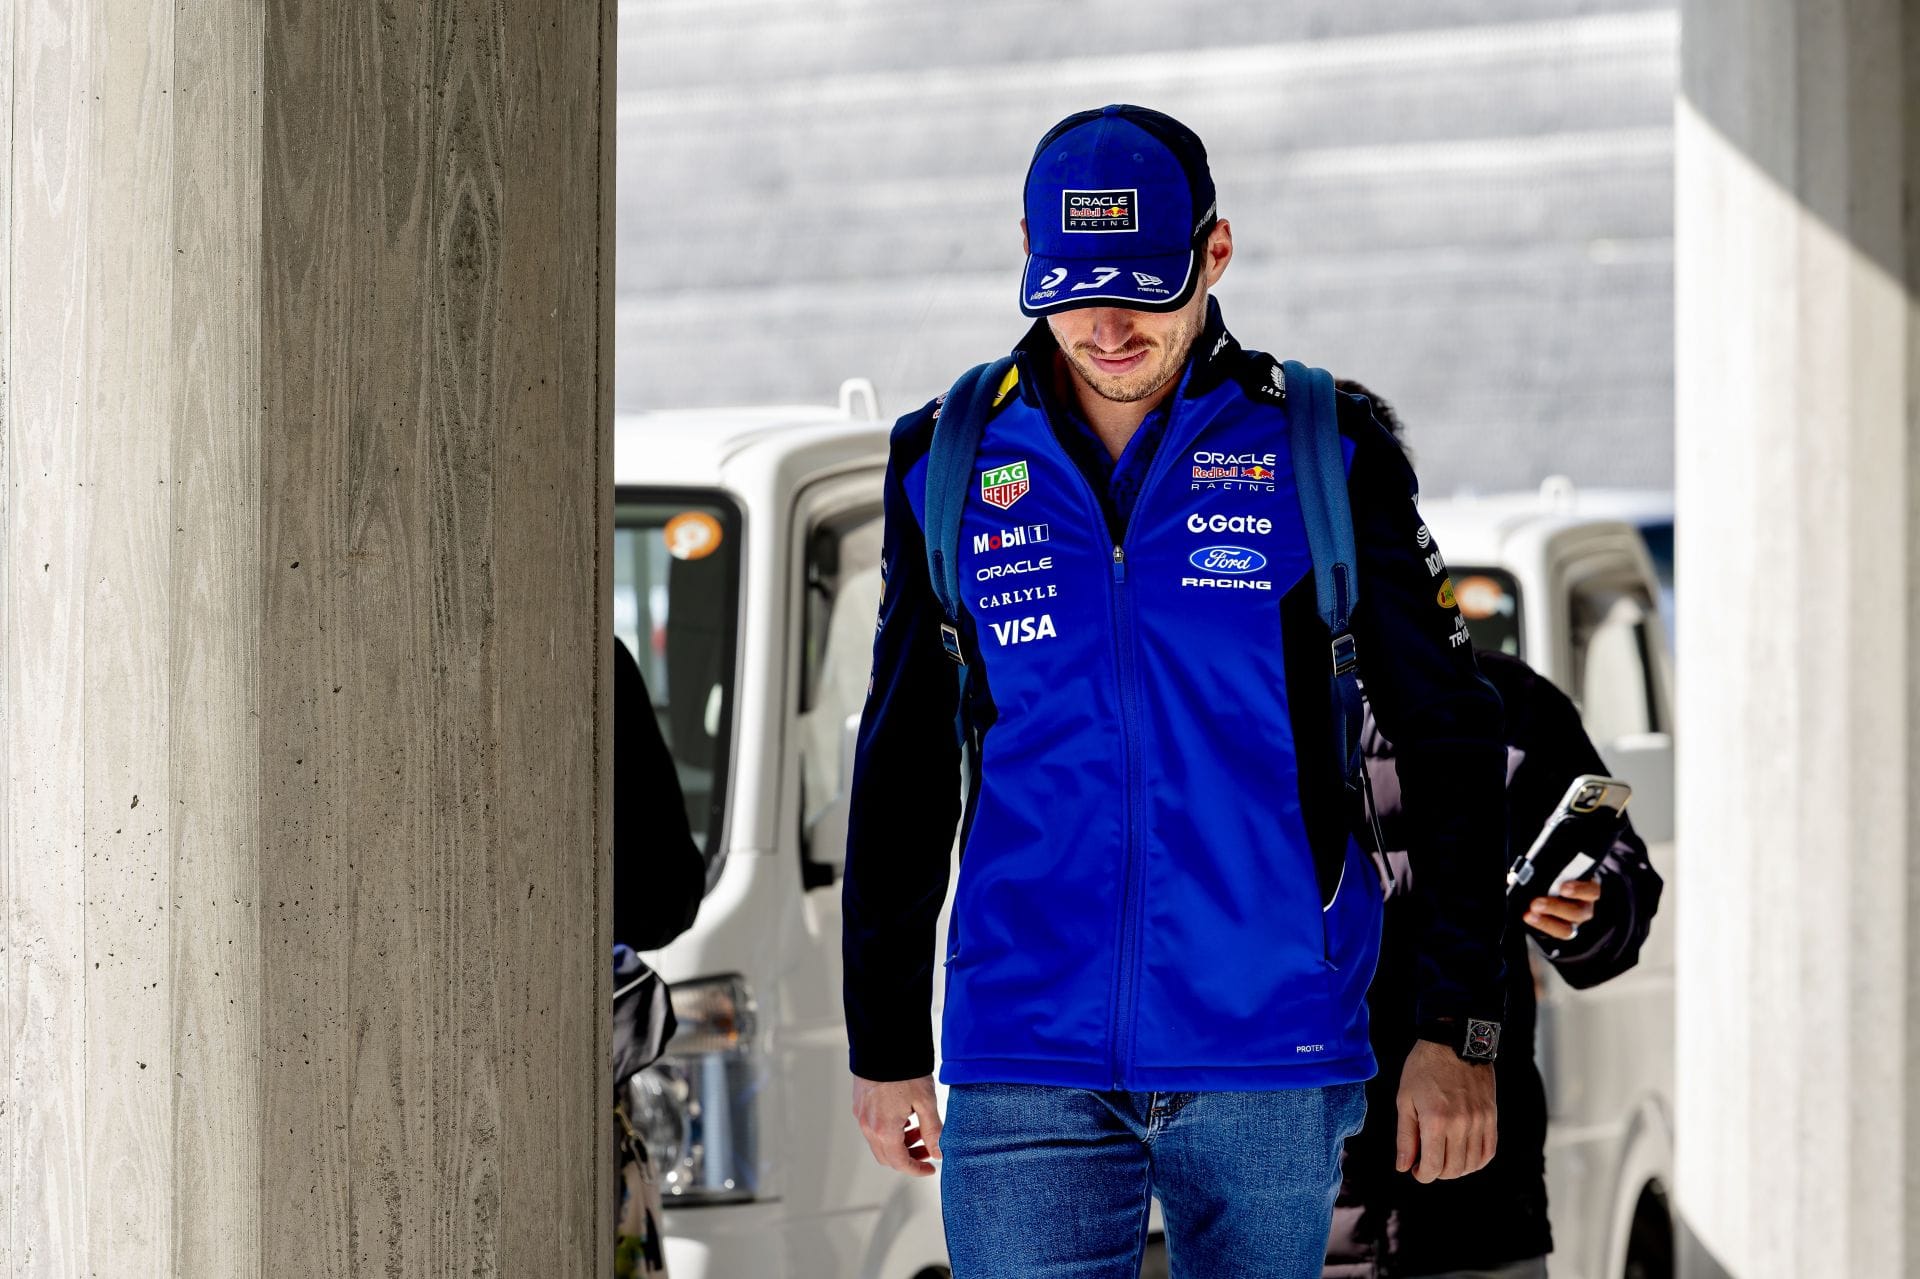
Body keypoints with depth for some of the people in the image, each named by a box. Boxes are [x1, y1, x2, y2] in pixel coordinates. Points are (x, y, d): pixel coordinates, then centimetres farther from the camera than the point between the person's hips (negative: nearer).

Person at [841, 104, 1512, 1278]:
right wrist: (886, 1044, 14)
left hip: (1267, 1057, -1)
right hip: (1025, 1067, 1)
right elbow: (903, 770, 15)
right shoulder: (952, 464, 7)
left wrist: (1459, 1029, 0)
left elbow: (1450, 745, 5)